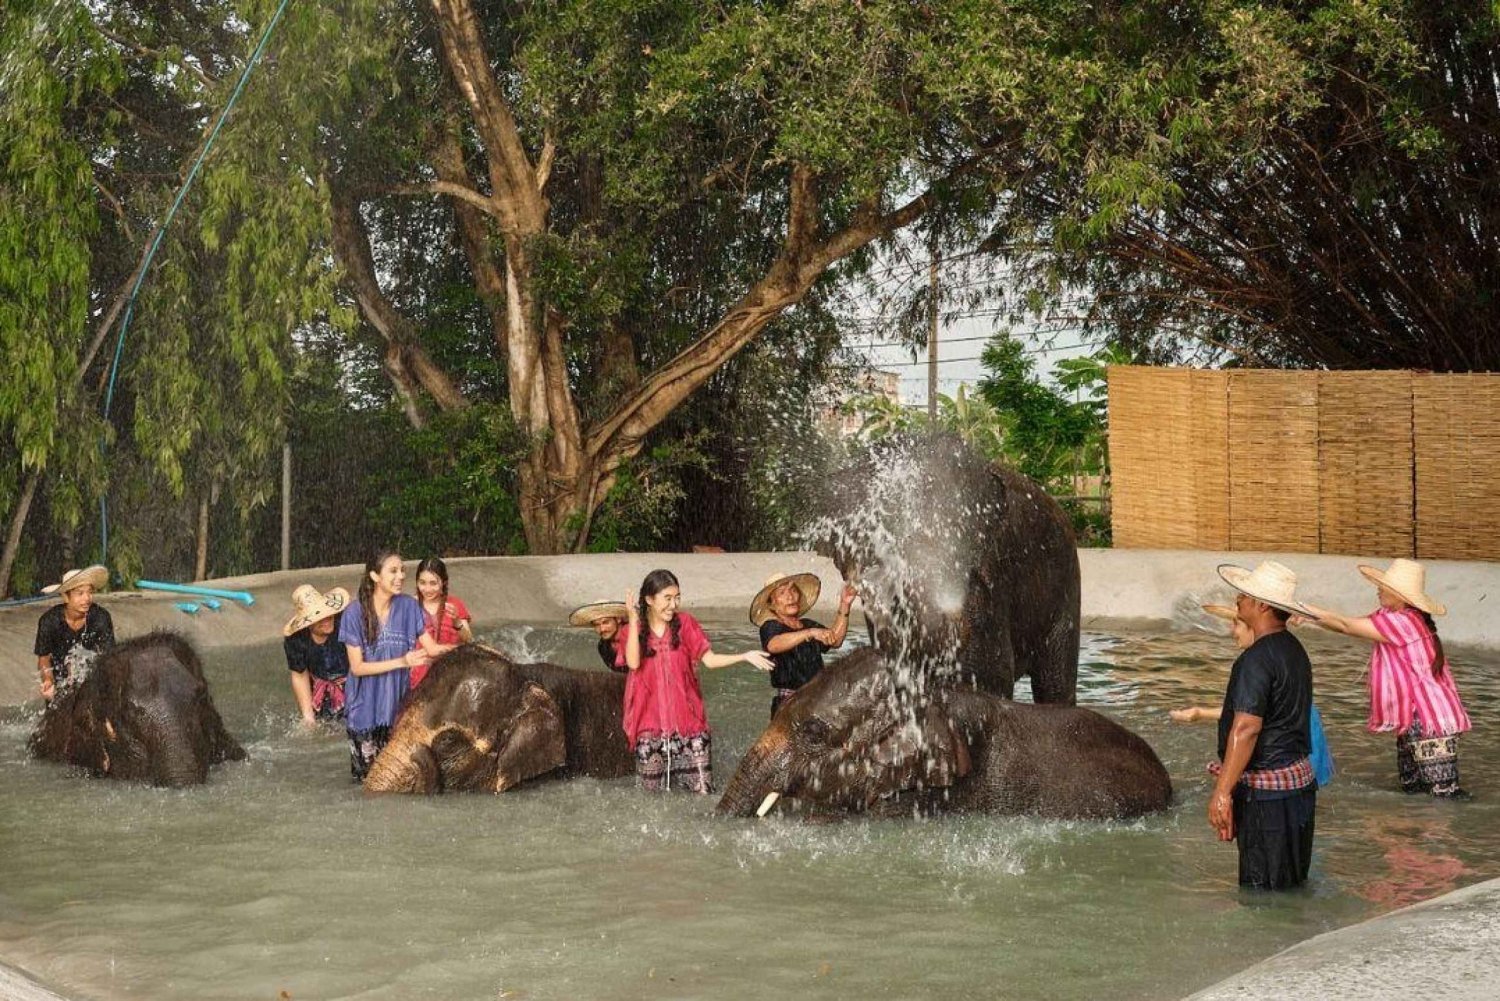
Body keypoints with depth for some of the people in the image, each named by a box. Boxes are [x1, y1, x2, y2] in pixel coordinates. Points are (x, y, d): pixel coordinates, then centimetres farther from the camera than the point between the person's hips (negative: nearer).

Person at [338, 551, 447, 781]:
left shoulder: (408, 606, -4)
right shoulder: (355, 613, -12)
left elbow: (432, 648, -5)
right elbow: (357, 667, -14)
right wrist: (402, 662, -24)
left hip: (397, 701, 2)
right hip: (365, 704, -2)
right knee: (367, 776, 5)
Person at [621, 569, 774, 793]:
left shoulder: (684, 623, 4)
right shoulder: (632, 629, 3)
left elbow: (709, 659, -1)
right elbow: (633, 663, -14)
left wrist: (745, 656, -13)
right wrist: (633, 621, -15)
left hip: (686, 718, 1)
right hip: (650, 722, 0)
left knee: (702, 792, -6)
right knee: (652, 793, 3)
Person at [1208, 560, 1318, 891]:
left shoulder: (1257, 659, -19)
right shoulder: (1295, 650, 12)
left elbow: (1246, 728, -25)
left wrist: (1222, 791, -25)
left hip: (1265, 790, -10)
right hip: (1299, 781, 10)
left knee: (1262, 892, -2)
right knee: (1292, 886, 17)